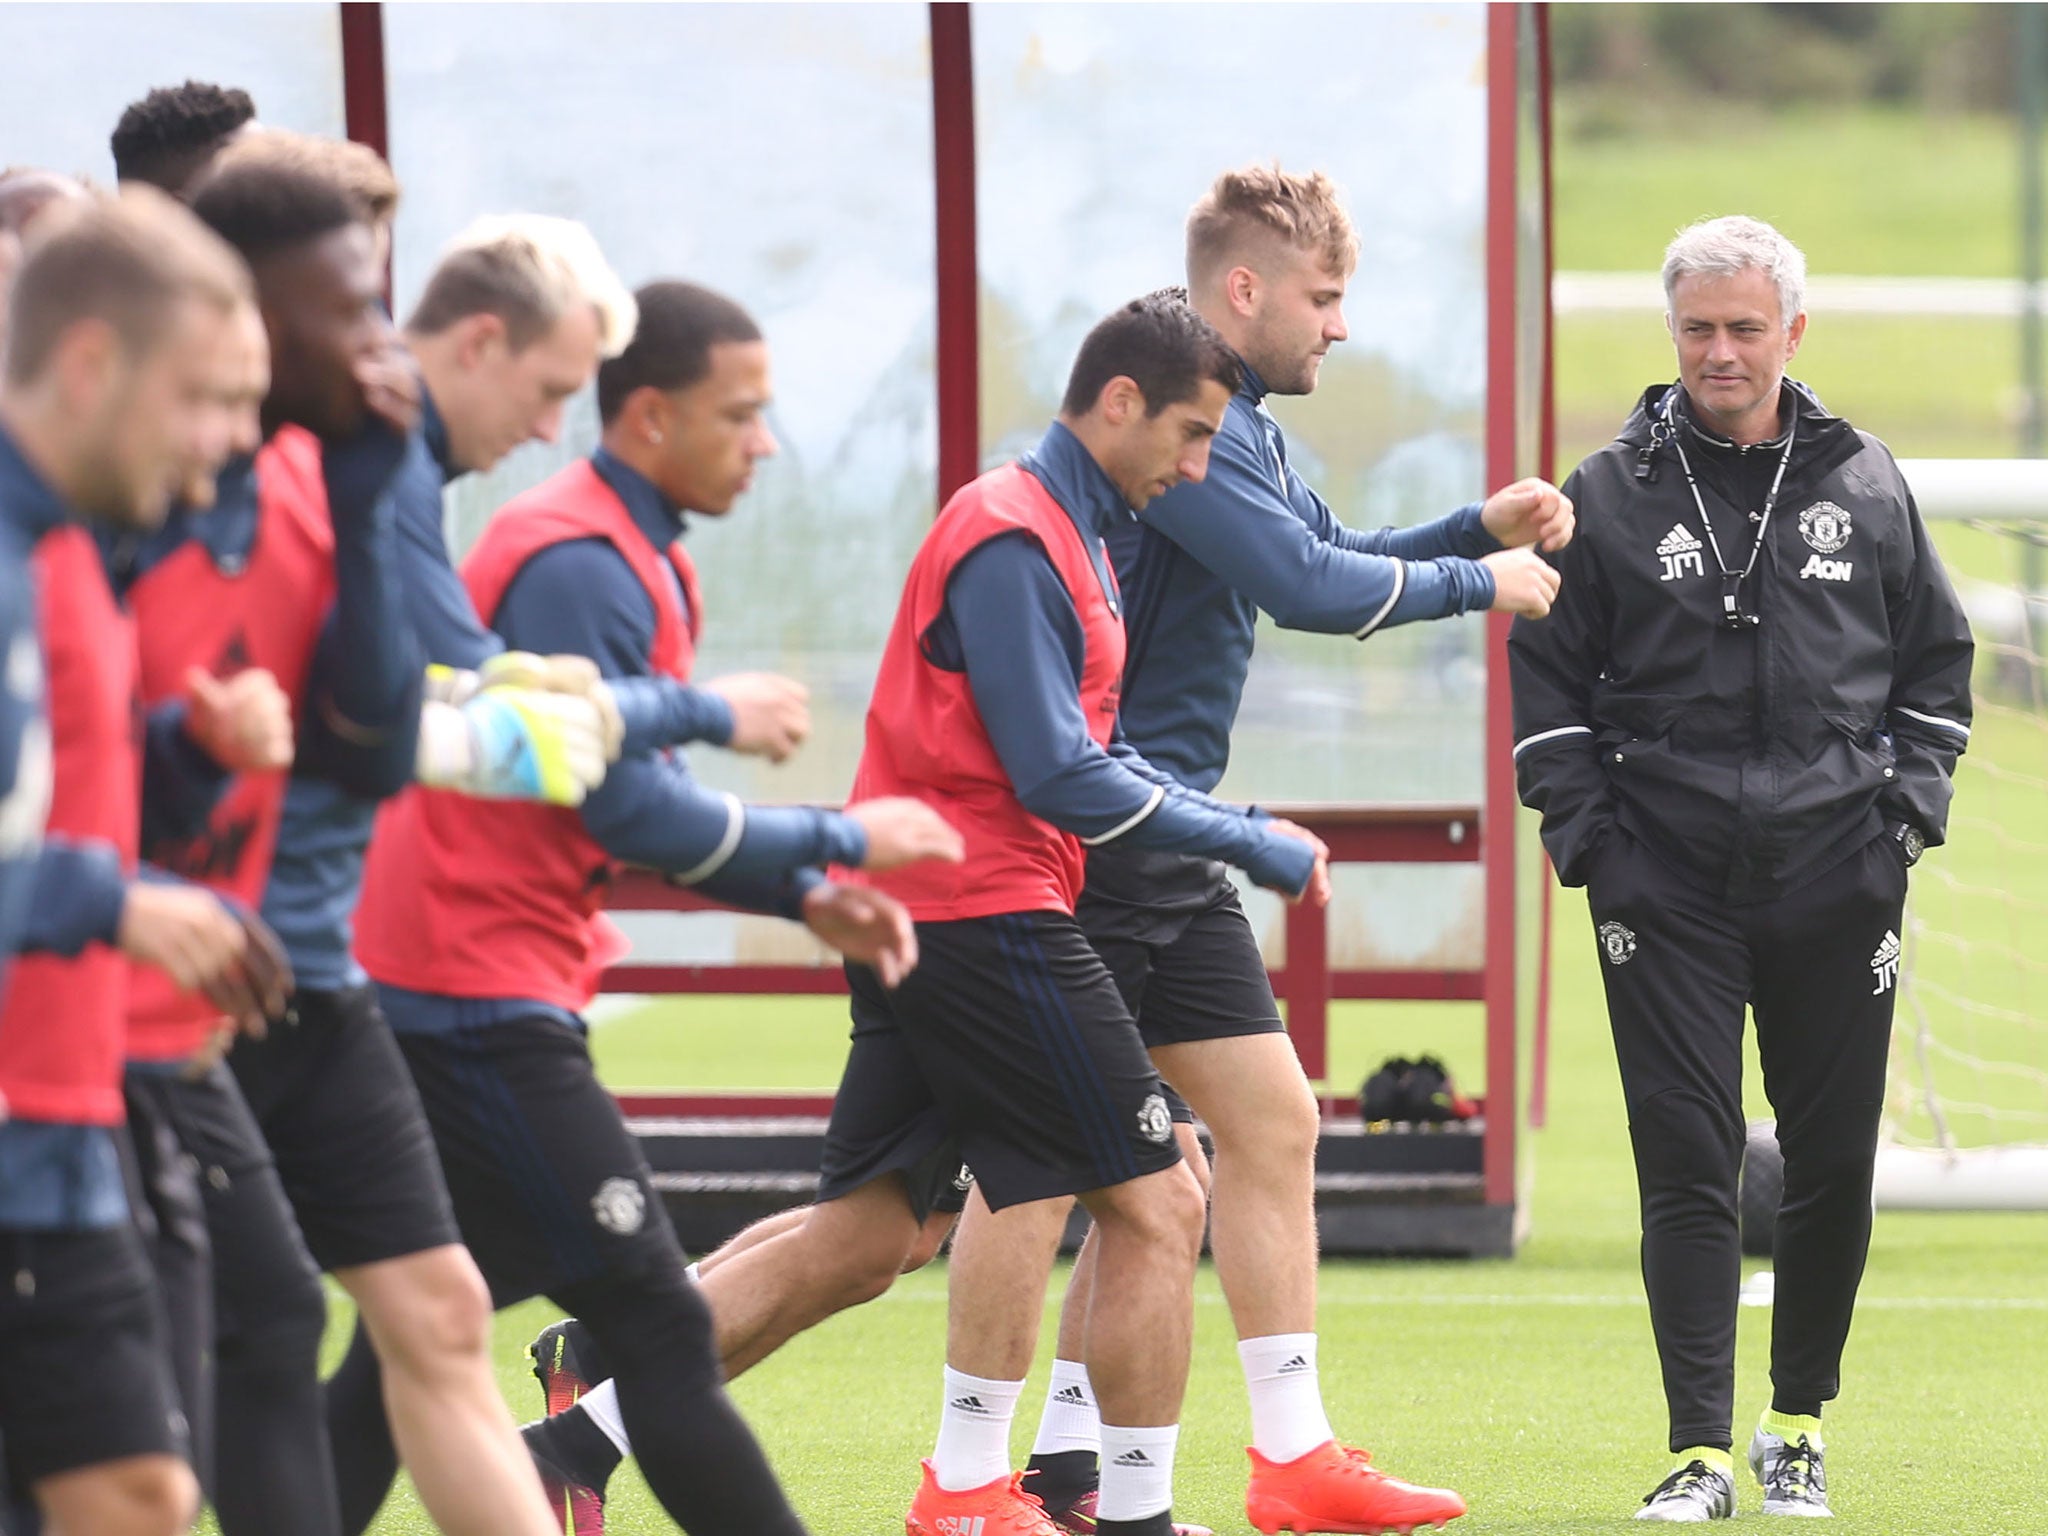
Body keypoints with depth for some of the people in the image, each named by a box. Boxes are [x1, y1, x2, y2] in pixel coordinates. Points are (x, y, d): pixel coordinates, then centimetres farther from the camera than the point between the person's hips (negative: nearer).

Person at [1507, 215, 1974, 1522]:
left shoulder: (1867, 487, 7)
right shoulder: (1613, 494, 3)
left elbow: (1938, 656, 15)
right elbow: (1545, 672, 7)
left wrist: (1908, 808, 4)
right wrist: (1584, 828, -2)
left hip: (1838, 876, 2)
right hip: (1666, 885, -2)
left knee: (1836, 1162, 6)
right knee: (1688, 1167, -6)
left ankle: (1799, 1425, 23)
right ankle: (1702, 1454, -6)